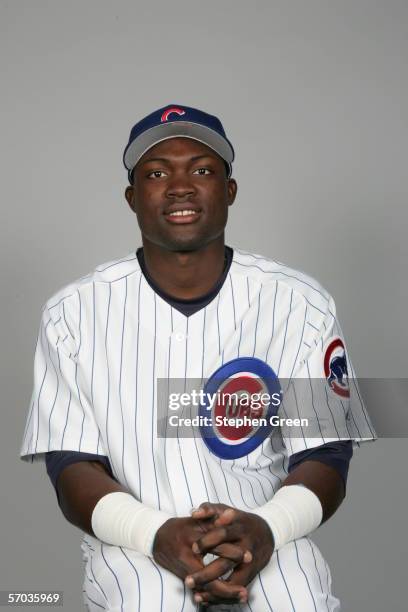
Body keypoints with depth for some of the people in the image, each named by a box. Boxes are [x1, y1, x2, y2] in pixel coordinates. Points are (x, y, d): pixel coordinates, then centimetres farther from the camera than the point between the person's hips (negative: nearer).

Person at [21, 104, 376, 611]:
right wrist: (157, 534, -22)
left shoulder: (301, 304, 2)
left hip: (269, 545, 1)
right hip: (134, 546, -1)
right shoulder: (73, 312, 1)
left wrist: (267, 528, -20)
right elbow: (71, 465, -2)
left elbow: (325, 454, 2)